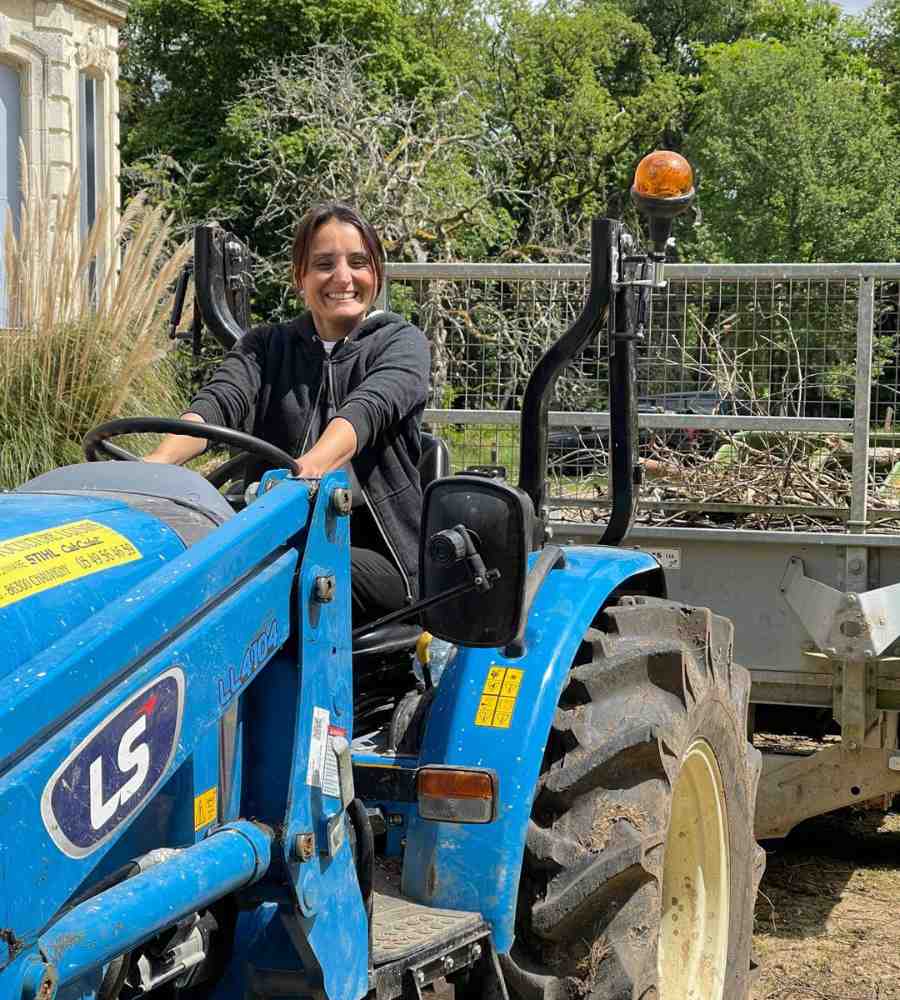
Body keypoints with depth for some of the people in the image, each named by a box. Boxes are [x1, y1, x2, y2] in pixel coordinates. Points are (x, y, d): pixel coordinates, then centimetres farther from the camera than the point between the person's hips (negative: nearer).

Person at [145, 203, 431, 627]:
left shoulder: (401, 343, 6)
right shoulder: (266, 346, 15)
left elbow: (366, 409, -17)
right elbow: (219, 401, -7)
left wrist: (310, 467, -40)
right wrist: (159, 461, -30)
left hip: (374, 555, -2)